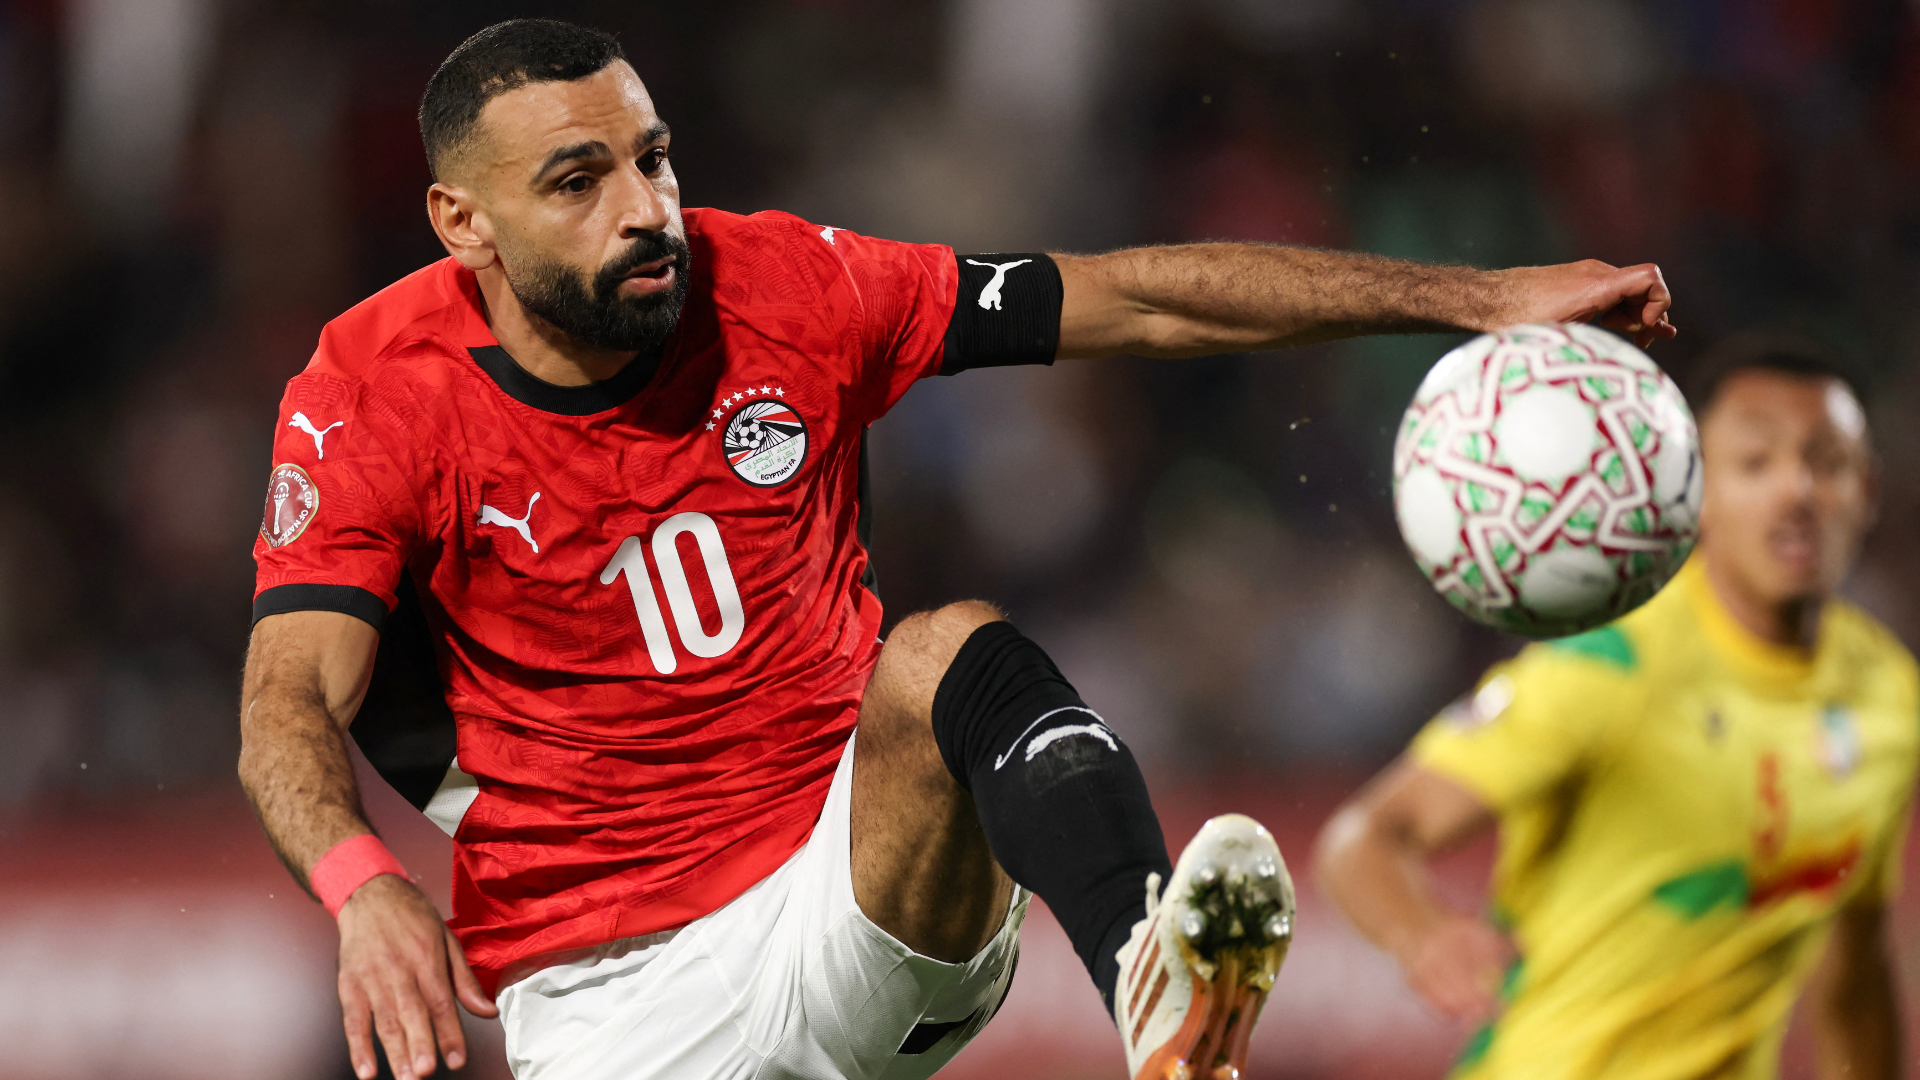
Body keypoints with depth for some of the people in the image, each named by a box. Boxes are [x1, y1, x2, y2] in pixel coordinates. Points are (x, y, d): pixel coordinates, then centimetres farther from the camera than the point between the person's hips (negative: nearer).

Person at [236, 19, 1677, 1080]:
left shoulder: (776, 289, -2)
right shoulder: (374, 399, -9)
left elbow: (1143, 302, 0)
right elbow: (289, 706, -20)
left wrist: (1480, 300, -5)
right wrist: (364, 891, -43)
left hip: (861, 908, 1)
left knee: (950, 657, -30)